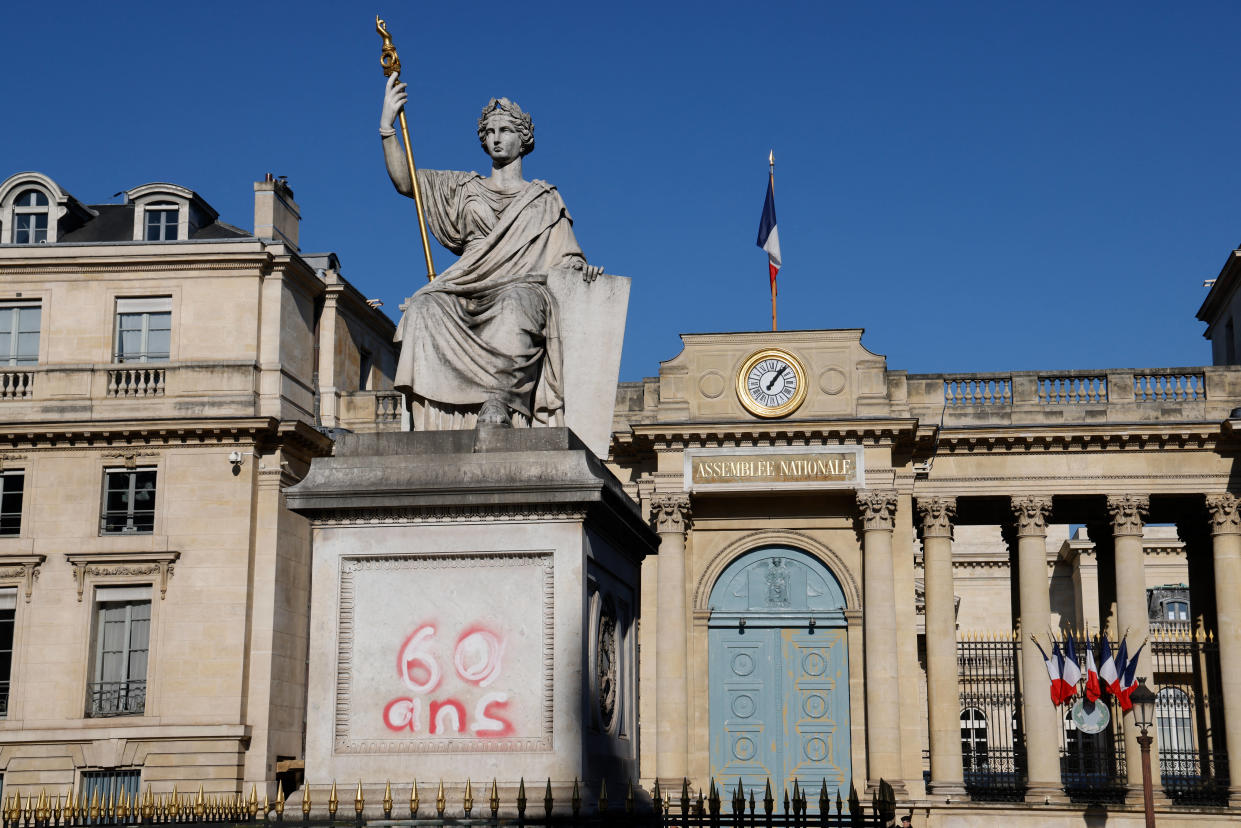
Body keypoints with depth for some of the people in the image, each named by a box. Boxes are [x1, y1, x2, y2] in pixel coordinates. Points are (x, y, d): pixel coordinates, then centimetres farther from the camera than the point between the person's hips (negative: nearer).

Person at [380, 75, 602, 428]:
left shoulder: (545, 199, 24)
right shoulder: (464, 188, 28)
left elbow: (566, 256, 16)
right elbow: (405, 182, 19)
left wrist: (579, 267, -8)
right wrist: (387, 125, 10)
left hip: (524, 287, -2)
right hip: (468, 291, 2)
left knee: (516, 302, -40)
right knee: (425, 305, -32)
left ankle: (499, 402, -55)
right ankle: (429, 411, -44)